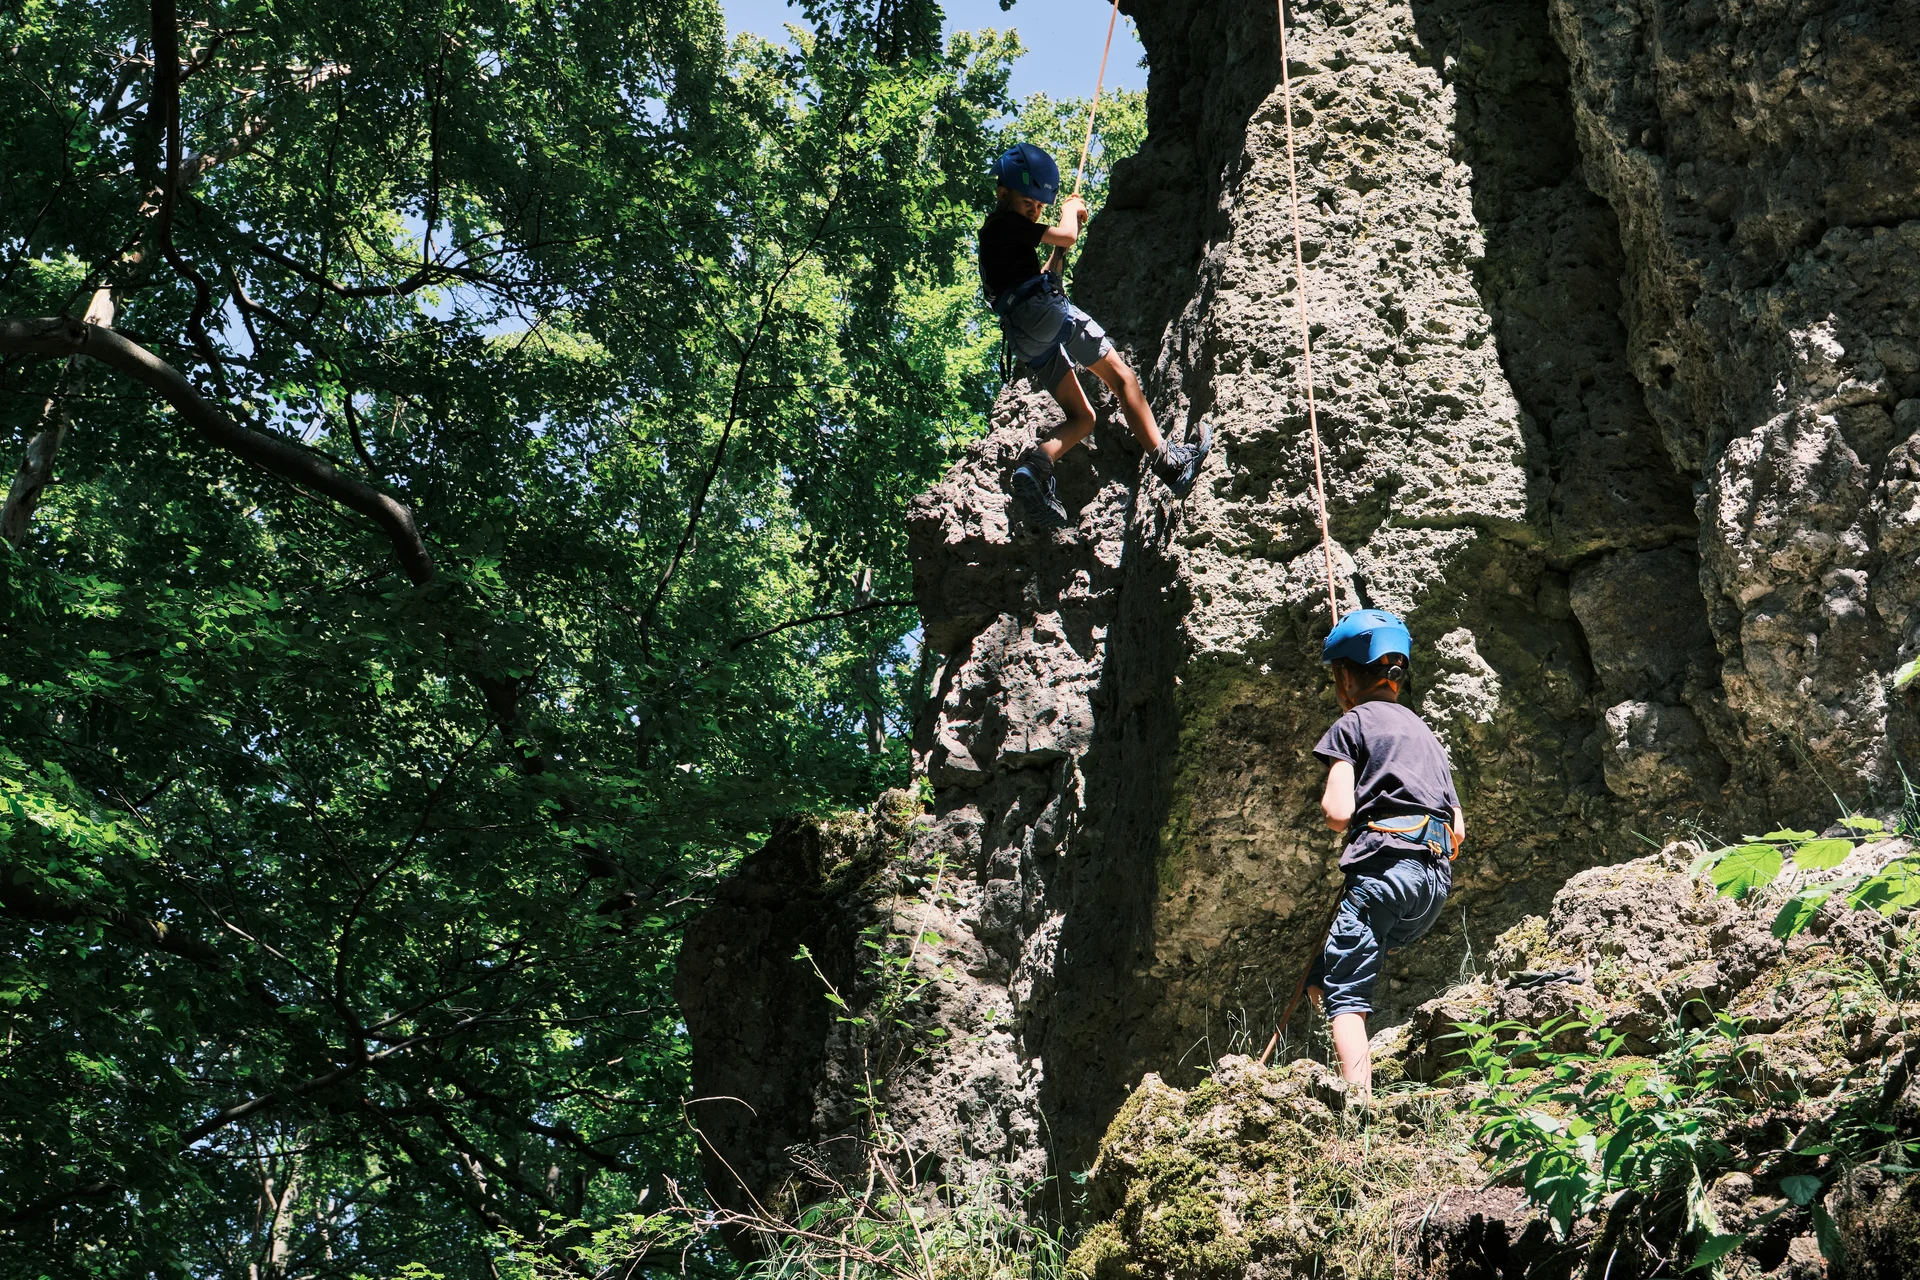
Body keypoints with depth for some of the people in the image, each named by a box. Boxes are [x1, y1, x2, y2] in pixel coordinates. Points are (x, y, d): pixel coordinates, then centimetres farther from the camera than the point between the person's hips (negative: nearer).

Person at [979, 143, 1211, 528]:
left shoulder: (994, 235, 29)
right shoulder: (1005, 222, 2)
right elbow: (1066, 235, -6)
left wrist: (1058, 255, 25)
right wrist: (1072, 208, 13)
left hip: (1022, 336, 9)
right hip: (1044, 311, -9)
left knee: (1081, 417, 6)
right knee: (1122, 377, -4)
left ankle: (1035, 462, -22)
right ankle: (1166, 459, -11)